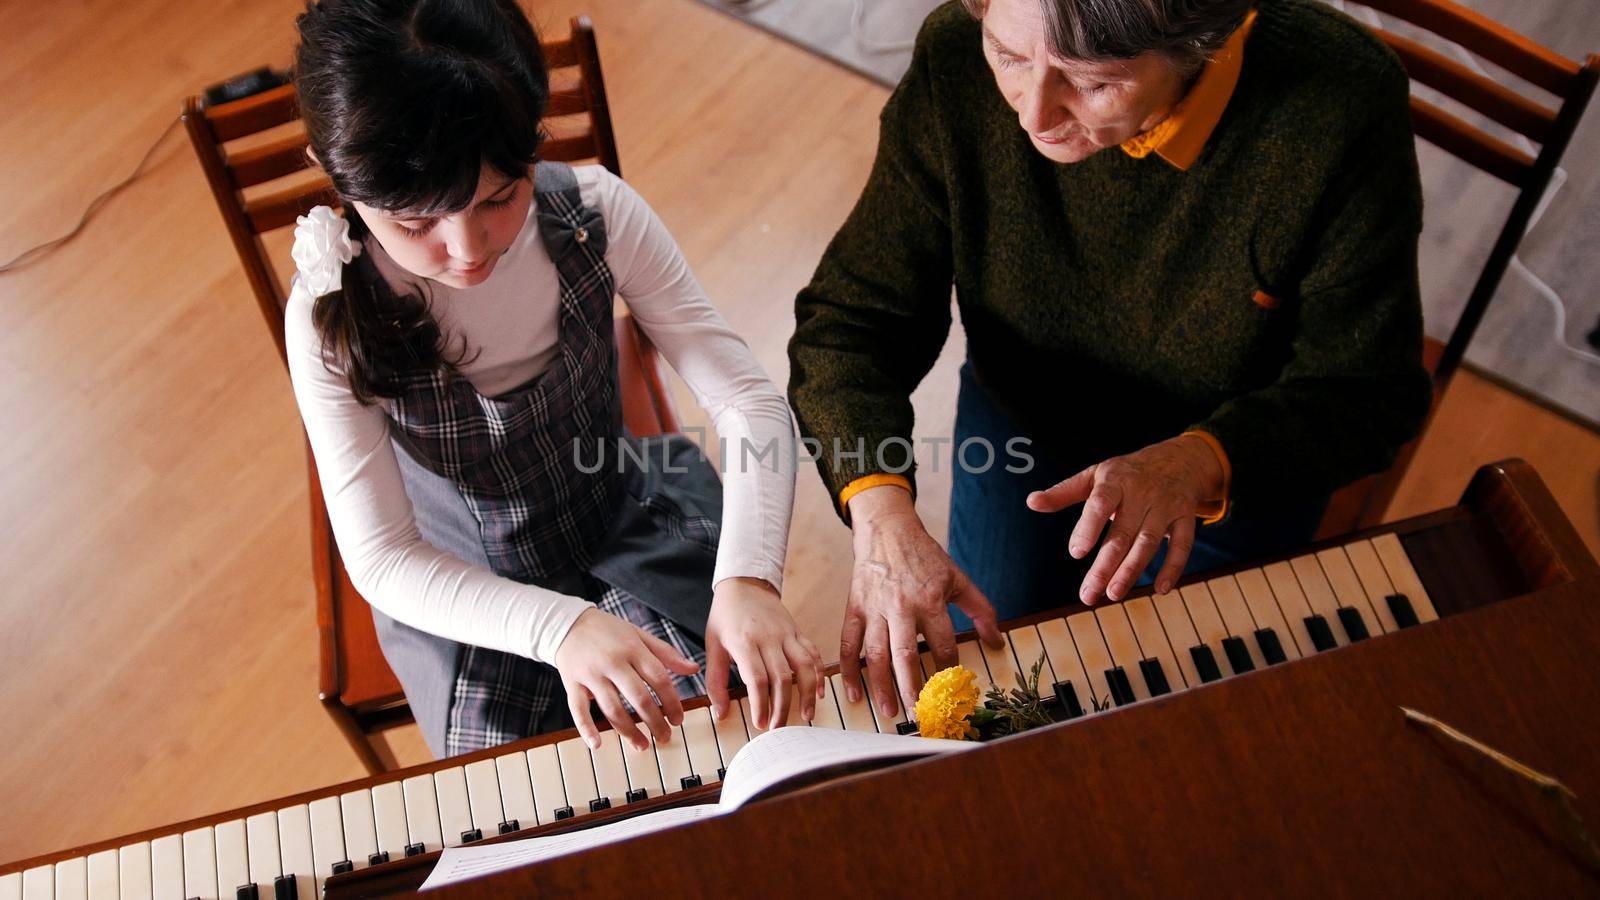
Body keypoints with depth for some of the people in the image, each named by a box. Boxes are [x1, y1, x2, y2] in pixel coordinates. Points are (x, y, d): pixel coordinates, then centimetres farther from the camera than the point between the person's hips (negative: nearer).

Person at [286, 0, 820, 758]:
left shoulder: (594, 212, -22)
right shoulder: (334, 318, -24)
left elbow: (750, 404, -22)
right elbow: (380, 559, -23)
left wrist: (747, 581, -39)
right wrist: (562, 627, -39)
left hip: (634, 530, 1)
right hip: (463, 595, -1)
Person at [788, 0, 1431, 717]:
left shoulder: (1343, 108, -33)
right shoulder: (958, 59, -27)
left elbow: (1367, 390, -21)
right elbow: (851, 317, -20)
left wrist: (1201, 462, -41)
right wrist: (880, 511, -38)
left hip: (1239, 464, -1)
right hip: (1022, 425, 2)